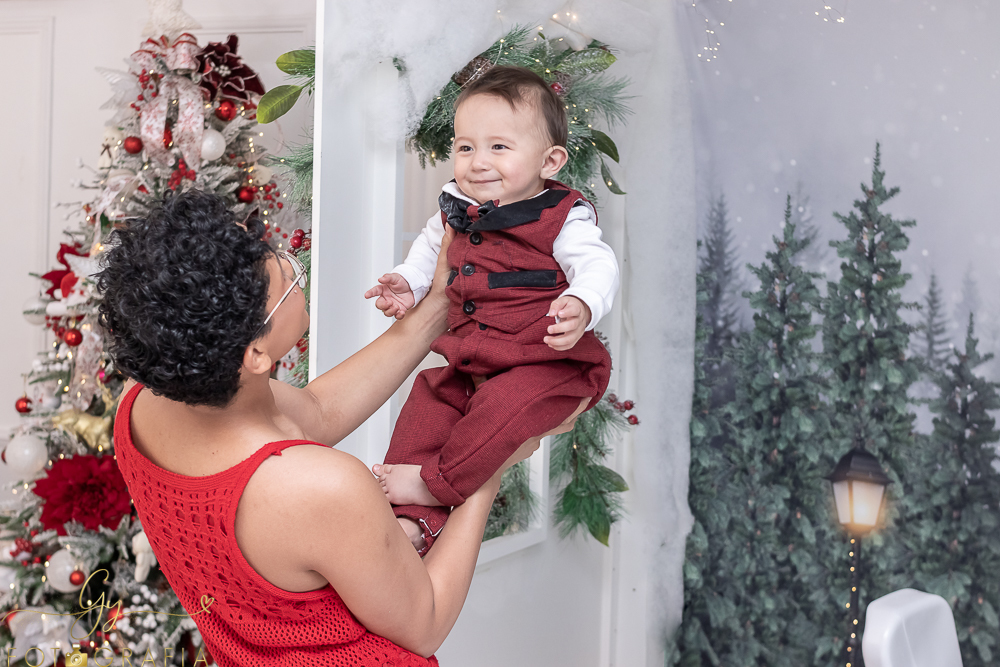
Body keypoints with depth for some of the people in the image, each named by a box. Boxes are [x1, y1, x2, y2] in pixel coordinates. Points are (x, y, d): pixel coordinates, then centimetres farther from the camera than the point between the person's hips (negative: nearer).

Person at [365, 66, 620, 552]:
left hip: (546, 362, -7)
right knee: (426, 403, -4)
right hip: (465, 358, 7)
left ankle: (435, 483, -19)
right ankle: (414, 518, -3)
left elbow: (598, 265, -20)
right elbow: (431, 247, 29)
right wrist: (407, 284, 13)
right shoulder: (455, 209, 9)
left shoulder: (563, 219, -9)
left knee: (507, 405, -32)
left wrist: (581, 306, -41)